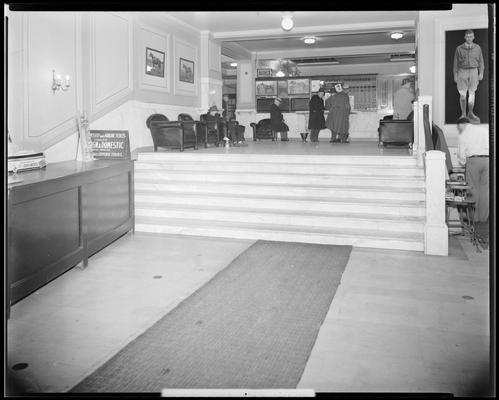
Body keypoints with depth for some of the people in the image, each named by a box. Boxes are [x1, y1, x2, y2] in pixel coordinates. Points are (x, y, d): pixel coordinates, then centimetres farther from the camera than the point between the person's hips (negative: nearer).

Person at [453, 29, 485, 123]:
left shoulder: (477, 48, 4)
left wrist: (481, 73, 3)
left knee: (472, 93, 5)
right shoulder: (459, 49, -1)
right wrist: (455, 75, 1)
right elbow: (455, 63, 3)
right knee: (462, 94, -2)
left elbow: (481, 61, 10)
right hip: (462, 71, -1)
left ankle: (470, 113, 14)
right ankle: (463, 114, 7)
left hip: (473, 71, 2)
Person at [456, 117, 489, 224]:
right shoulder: (484, 130, 17)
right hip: (487, 159, 4)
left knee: (473, 188, 2)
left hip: (473, 160, -4)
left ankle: (474, 217, 4)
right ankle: (483, 217, 9)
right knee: (484, 189, 6)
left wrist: (464, 164, 18)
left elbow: (461, 155, 2)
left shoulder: (462, 136, 4)